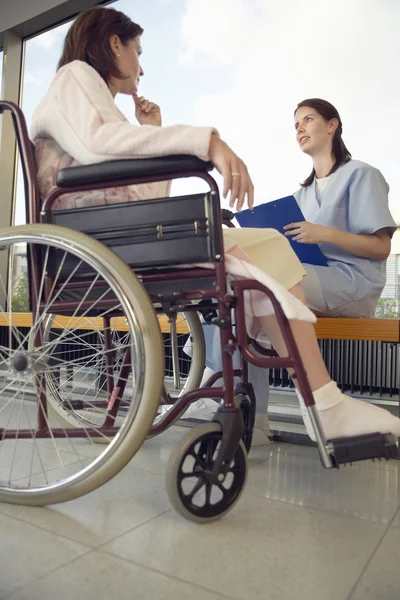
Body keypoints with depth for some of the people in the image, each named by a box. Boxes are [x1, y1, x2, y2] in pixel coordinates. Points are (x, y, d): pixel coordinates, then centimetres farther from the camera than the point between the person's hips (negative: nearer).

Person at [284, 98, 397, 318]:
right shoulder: (302, 193, 20)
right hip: (316, 273, 6)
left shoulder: (360, 174, 0)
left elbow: (382, 247, -8)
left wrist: (326, 234, -20)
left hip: (354, 280, -6)